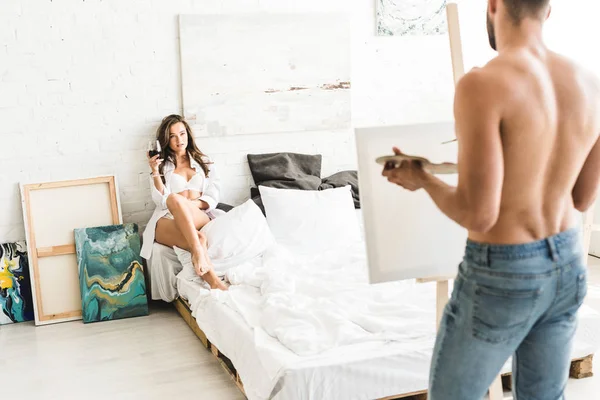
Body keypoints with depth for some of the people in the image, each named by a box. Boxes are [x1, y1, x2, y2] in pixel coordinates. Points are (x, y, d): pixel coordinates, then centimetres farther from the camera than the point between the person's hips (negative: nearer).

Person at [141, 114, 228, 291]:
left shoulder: (204, 162, 21)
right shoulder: (162, 165, 18)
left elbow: (212, 198, 9)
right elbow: (161, 201, 3)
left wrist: (191, 204, -9)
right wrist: (155, 172, -7)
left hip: (201, 218, 0)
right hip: (167, 220, 0)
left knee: (175, 199, -39)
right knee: (198, 239, -40)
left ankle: (198, 254, -53)